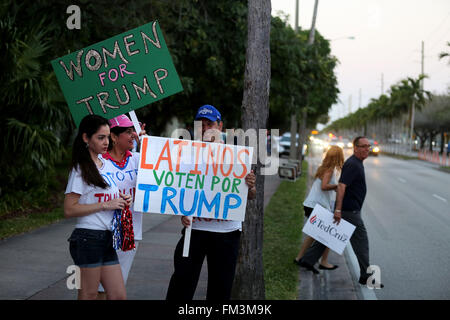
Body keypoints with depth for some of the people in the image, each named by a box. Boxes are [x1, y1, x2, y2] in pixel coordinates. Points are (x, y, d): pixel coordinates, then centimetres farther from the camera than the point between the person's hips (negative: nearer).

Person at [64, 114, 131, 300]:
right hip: (88, 238, -8)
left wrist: (121, 202, 7)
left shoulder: (107, 165, 15)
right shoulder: (81, 169, -8)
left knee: (119, 296, 5)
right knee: (88, 296, -1)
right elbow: (69, 210, -15)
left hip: (108, 239, 8)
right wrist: (105, 204, -16)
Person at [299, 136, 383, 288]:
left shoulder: (356, 163, 15)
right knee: (361, 240, -3)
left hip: (346, 209, 10)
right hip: (349, 210, -10)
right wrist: (338, 209, -29)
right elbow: (341, 186, -25)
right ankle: (365, 276, 4)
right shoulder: (353, 164, -18)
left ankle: (307, 260, 19)